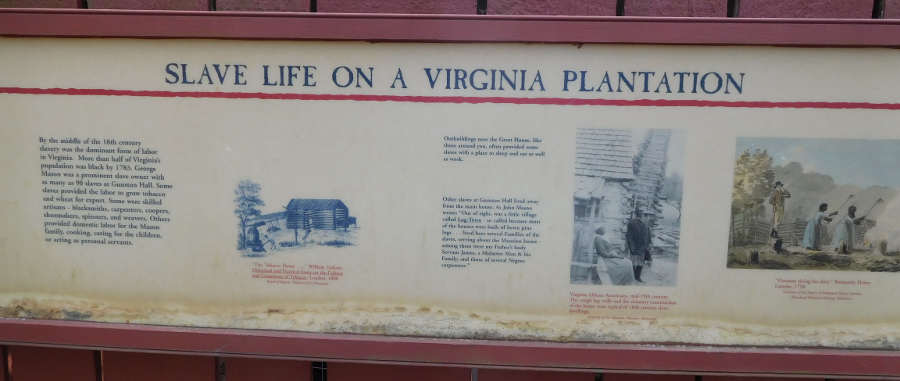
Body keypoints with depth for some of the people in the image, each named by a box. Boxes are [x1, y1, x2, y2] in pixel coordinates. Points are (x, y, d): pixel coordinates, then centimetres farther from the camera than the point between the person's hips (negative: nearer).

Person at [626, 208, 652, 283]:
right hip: (635, 247, -6)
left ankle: (637, 277, 25)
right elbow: (629, 235, -16)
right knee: (634, 263, 3)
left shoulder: (645, 223, 10)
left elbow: (648, 235, 15)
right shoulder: (631, 222, -11)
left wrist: (648, 245, 9)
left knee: (640, 263, 13)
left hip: (643, 247, 6)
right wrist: (631, 247, -21)